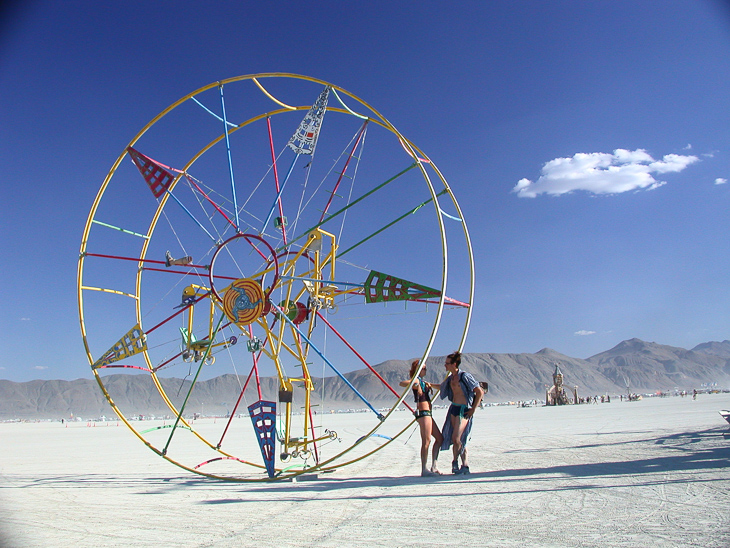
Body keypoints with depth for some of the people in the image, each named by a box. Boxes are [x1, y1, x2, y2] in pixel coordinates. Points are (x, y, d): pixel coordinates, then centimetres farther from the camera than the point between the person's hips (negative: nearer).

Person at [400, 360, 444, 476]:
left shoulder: (422, 382, 20)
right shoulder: (417, 380, -9)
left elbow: (438, 386, 40)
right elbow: (402, 383, -29)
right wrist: (416, 385, -37)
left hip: (427, 413, 10)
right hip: (423, 412, -10)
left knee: (439, 438, 13)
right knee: (426, 441, -9)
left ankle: (434, 466, 16)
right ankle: (424, 469, -5)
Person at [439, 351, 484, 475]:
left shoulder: (465, 376, -13)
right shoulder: (450, 378, 8)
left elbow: (480, 392, -13)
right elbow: (441, 387, 30)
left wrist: (473, 409, -13)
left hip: (464, 409, -7)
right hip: (453, 409, 8)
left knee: (456, 438, -13)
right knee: (458, 439, 7)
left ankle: (455, 462, 7)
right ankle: (465, 465, 14)